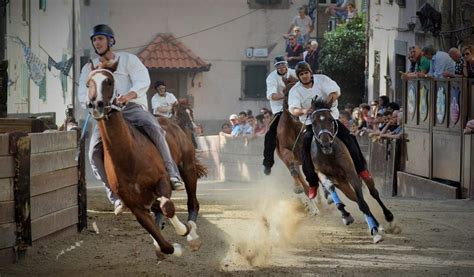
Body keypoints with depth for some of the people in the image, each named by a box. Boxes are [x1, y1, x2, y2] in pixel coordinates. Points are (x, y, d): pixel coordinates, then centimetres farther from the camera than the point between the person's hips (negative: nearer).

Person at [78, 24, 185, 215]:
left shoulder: (128, 59, 9)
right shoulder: (89, 68, 16)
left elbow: (143, 81, -7)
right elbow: (83, 96, 6)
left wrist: (128, 95, -29)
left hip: (132, 107, -2)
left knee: (153, 128, -34)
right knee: (95, 151, -23)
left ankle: (172, 175, -30)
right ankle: (116, 196, -20)